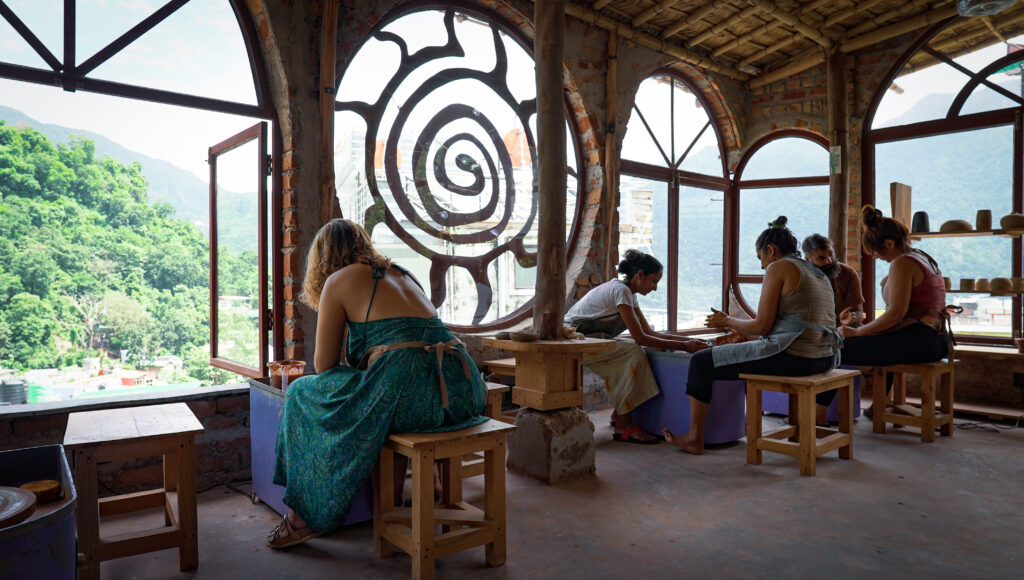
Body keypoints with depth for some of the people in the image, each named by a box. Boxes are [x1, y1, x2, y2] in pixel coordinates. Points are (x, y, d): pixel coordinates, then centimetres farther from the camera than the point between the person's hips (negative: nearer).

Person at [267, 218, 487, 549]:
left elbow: (324, 365, 10)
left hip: (407, 393, -7)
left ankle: (309, 516, 20)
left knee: (303, 395, 14)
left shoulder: (339, 281, 7)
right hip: (460, 393, 8)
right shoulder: (400, 274, 26)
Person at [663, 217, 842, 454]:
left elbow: (761, 327, -11)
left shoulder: (778, 268, -6)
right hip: (823, 359, 9)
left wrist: (727, 321, 7)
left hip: (790, 357, -9)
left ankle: (695, 437, 7)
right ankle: (819, 422, 55)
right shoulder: (818, 273, 19)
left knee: (701, 362, 0)